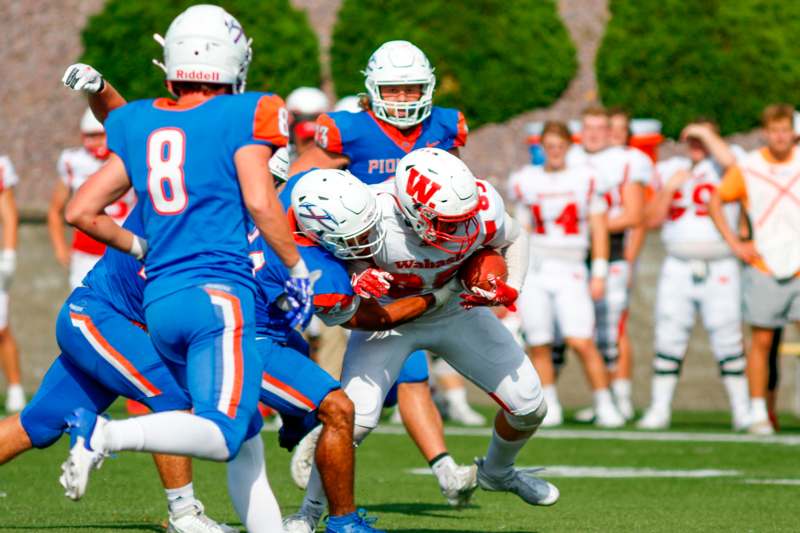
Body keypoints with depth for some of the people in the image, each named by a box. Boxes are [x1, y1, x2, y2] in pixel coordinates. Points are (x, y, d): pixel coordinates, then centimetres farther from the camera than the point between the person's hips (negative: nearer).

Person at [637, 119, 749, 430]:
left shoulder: (724, 167, 2)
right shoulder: (670, 171, 12)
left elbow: (729, 160, -25)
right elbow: (653, 221, 8)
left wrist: (705, 132, -12)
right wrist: (669, 188, -5)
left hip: (720, 268, -3)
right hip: (678, 267, 3)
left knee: (727, 340, -3)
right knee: (669, 339, 0)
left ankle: (742, 411, 4)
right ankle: (659, 410, 4)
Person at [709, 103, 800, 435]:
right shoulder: (747, 168, -1)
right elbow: (715, 202, 10)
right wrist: (734, 243, 1)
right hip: (763, 268, 0)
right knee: (762, 341, 2)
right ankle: (758, 414, 10)